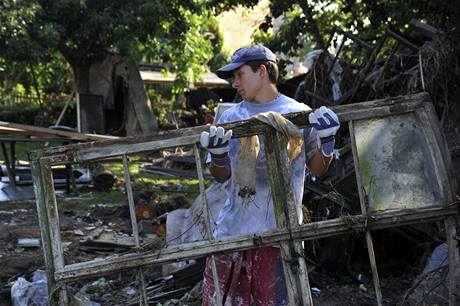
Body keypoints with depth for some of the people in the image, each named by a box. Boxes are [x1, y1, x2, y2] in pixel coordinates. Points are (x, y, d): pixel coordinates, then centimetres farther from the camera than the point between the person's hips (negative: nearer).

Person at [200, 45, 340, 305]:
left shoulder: (300, 114, 3)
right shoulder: (230, 118, 8)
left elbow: (318, 168, 10)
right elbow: (222, 176, 11)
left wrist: (326, 140, -8)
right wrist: (218, 155, -10)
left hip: (279, 230, -2)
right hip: (233, 226, 2)